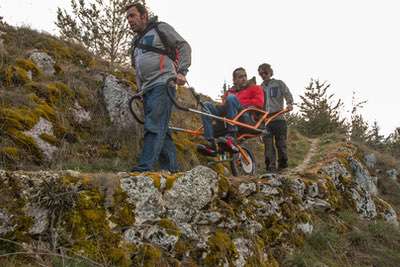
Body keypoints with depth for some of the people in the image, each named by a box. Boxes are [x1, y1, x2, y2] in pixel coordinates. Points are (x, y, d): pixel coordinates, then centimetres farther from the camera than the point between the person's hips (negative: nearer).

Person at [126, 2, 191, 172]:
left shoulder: (160, 28, 7)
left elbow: (184, 46, 0)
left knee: (155, 126, -19)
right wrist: (140, 89, 19)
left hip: (163, 83, -7)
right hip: (147, 89, 8)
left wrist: (182, 72, -12)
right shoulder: (136, 42, 27)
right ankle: (171, 168, 6)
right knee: (161, 130, 3)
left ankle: (145, 166, -28)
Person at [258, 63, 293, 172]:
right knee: (268, 144, -3)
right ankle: (271, 167, 0)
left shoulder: (279, 84, 8)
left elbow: (288, 94, -3)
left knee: (281, 143, 0)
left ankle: (282, 165, 12)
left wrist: (289, 103, -23)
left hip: (278, 118, -3)